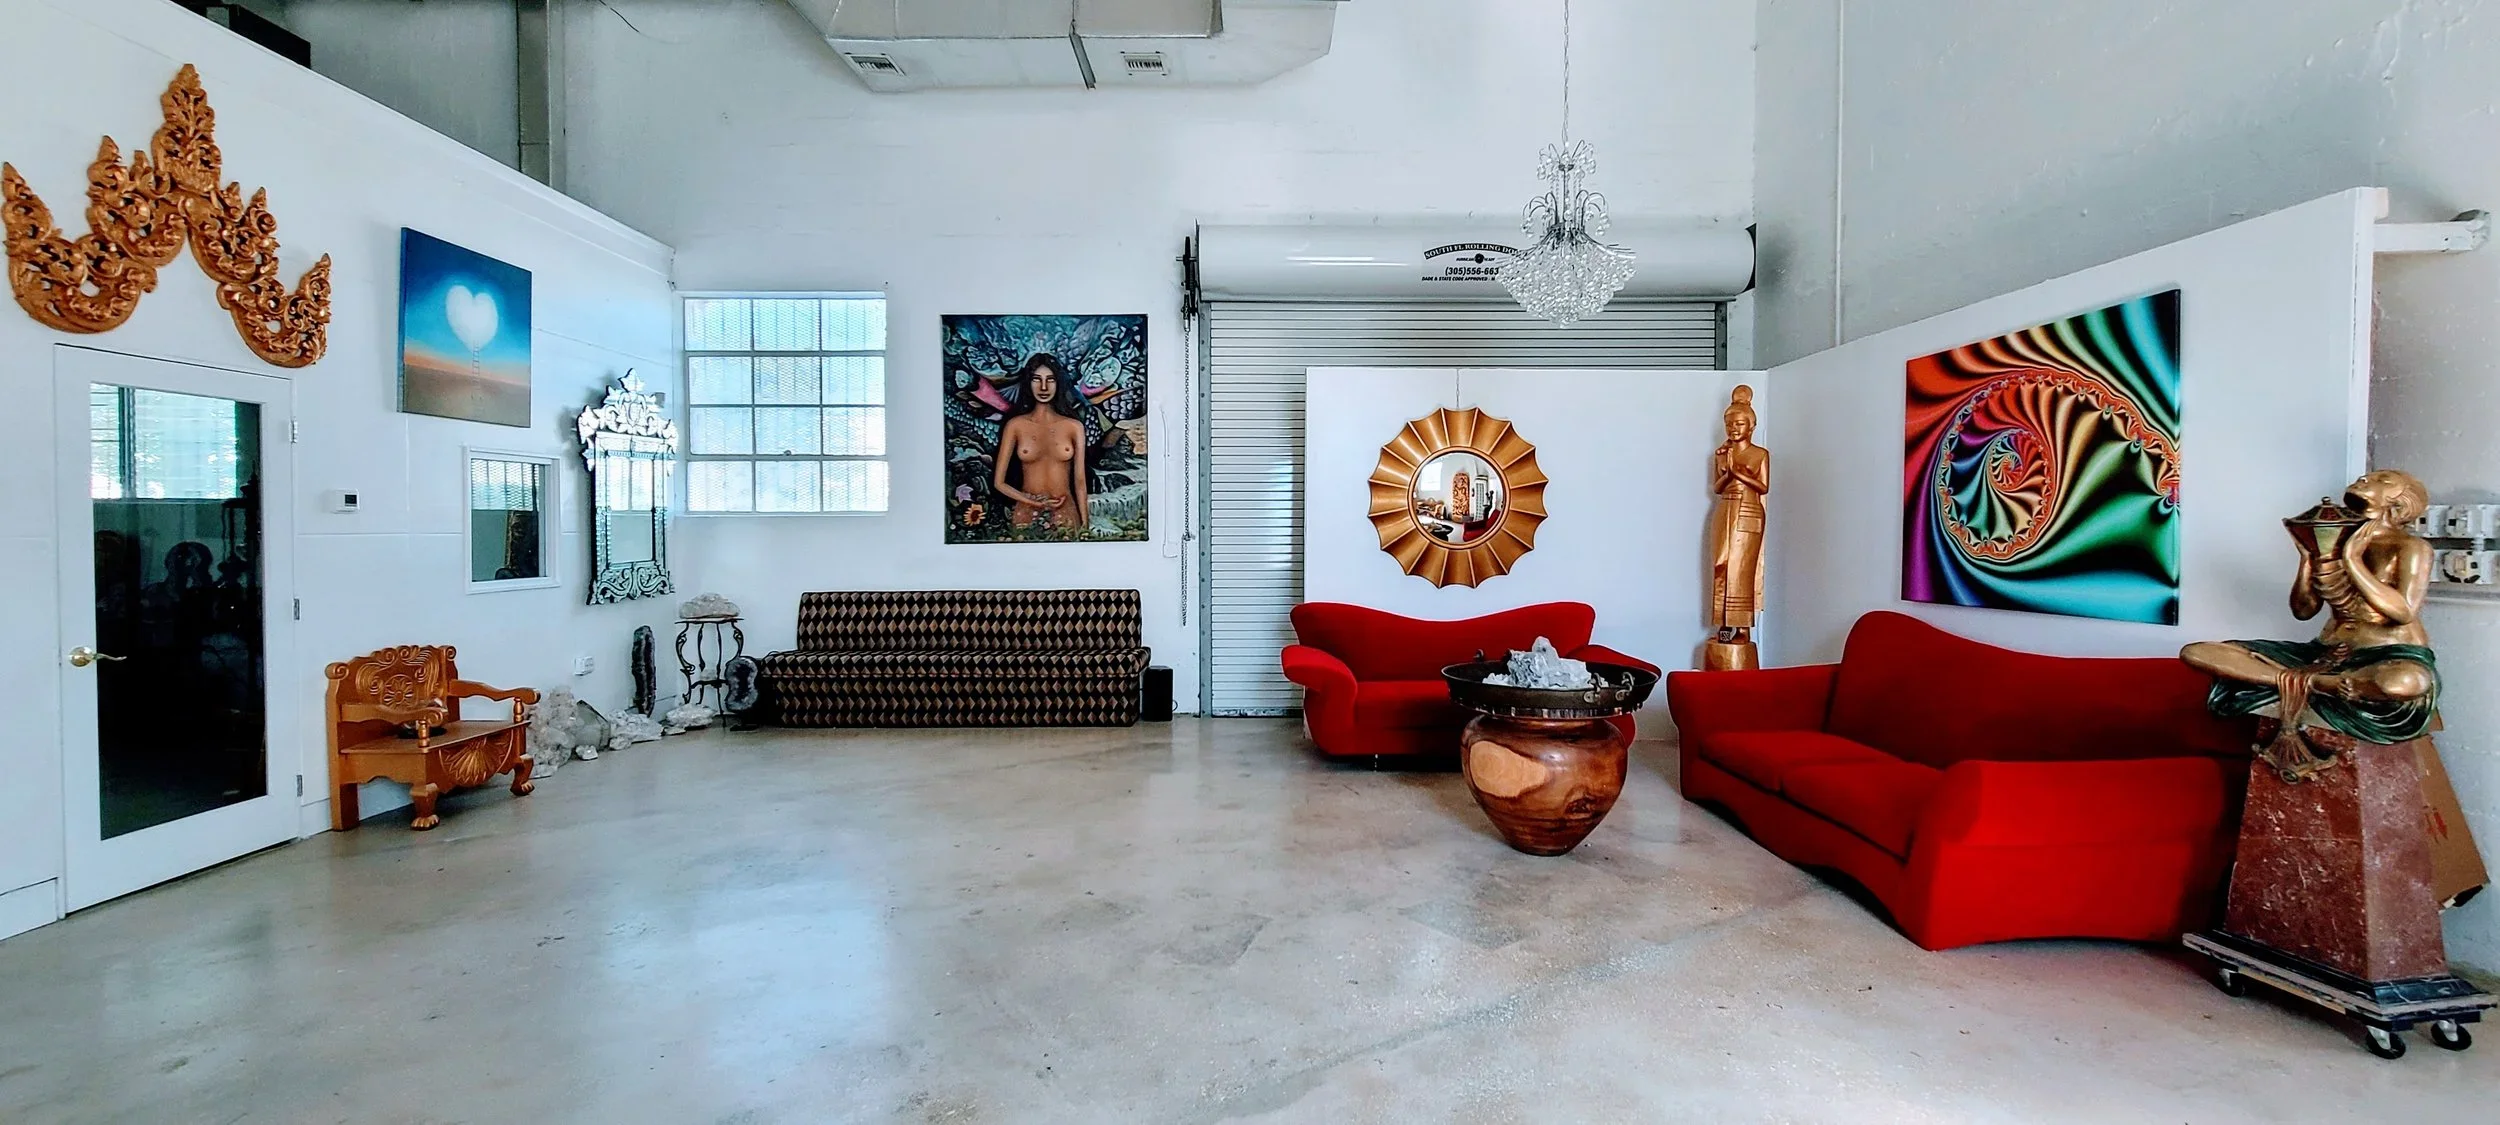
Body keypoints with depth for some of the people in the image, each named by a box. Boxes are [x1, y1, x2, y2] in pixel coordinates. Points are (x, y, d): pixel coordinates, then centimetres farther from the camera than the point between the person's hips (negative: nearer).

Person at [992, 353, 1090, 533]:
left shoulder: (1074, 427, 1)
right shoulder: (1015, 425, -1)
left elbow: (1079, 480, 3)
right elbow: (999, 482, 0)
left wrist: (1085, 524, -2)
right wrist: (1035, 503, -9)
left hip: (1065, 513, 1)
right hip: (1027, 513, 0)